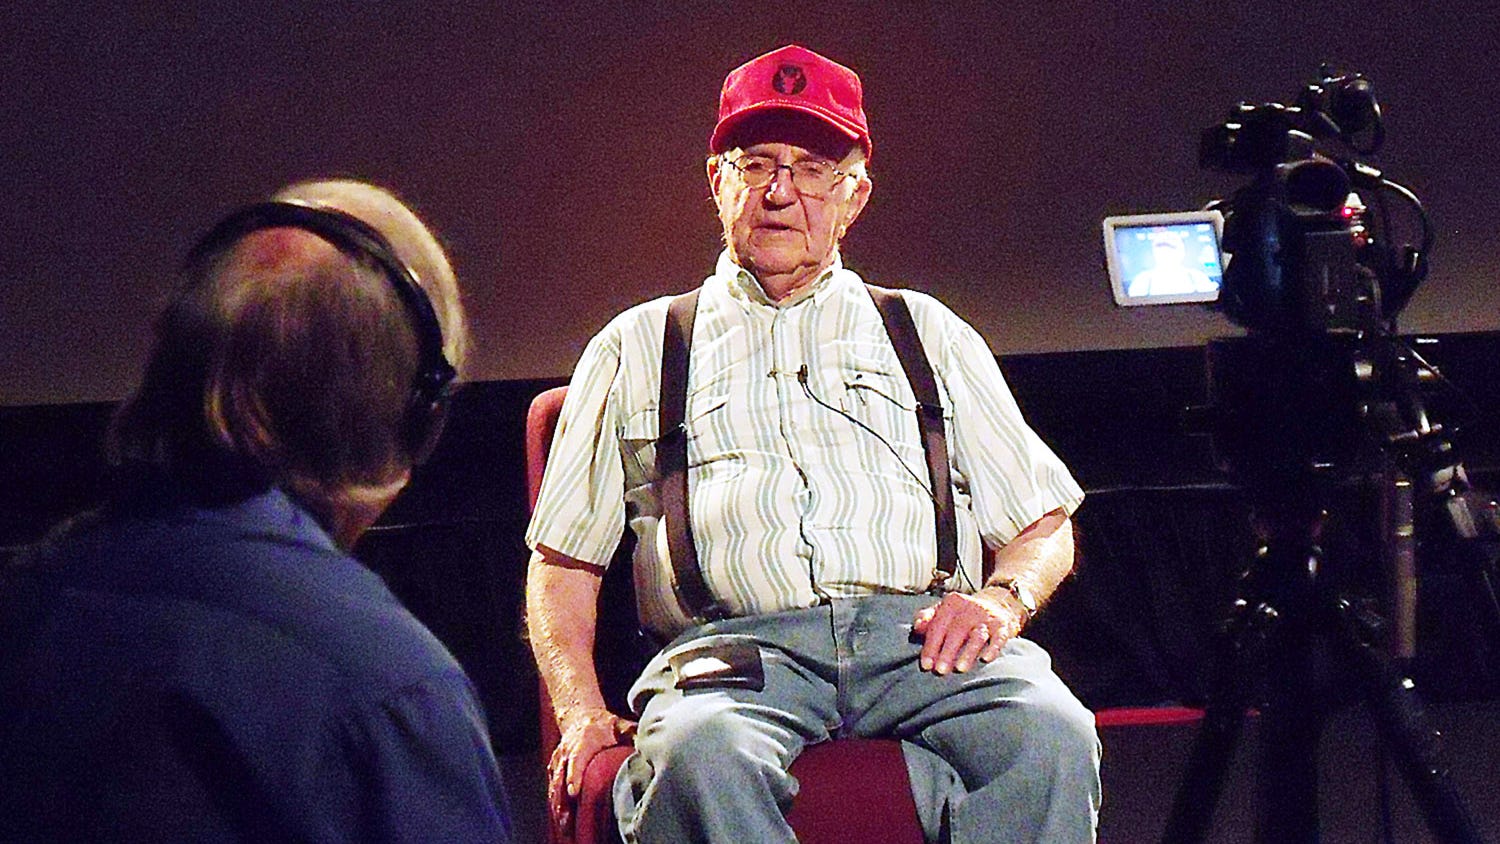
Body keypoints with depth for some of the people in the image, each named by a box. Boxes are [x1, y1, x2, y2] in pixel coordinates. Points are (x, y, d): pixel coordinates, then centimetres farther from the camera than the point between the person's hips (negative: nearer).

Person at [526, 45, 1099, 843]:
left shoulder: (928, 331, 27)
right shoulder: (635, 349, 24)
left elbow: (1044, 526, 23)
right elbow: (563, 561, 19)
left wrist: (1003, 598, 0)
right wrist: (581, 712, 1)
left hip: (920, 635, 1)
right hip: (736, 642, -1)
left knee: (1047, 735, -33)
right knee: (696, 755, -38)